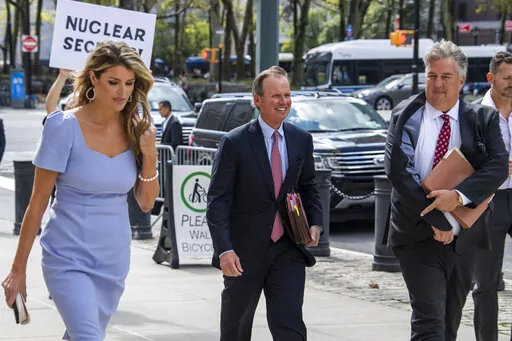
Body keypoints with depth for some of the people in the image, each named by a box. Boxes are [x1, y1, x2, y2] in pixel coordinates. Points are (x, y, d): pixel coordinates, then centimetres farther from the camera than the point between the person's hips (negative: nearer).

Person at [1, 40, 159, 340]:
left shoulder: (135, 130, 2)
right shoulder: (65, 128, -11)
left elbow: (146, 203, 7)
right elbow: (38, 202, -7)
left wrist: (149, 154, -10)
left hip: (114, 259, 5)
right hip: (69, 257, -5)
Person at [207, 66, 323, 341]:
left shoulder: (302, 140, 3)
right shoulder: (235, 143, -11)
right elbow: (218, 201, -13)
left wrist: (315, 222, -2)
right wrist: (224, 250, -23)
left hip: (287, 250, 2)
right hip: (245, 251, -2)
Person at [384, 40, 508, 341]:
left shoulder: (483, 119, 4)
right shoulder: (405, 116, -1)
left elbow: (498, 165, -8)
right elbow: (398, 169, -11)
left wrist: (459, 195, -24)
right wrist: (434, 219, -17)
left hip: (462, 238, 3)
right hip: (418, 237, -3)